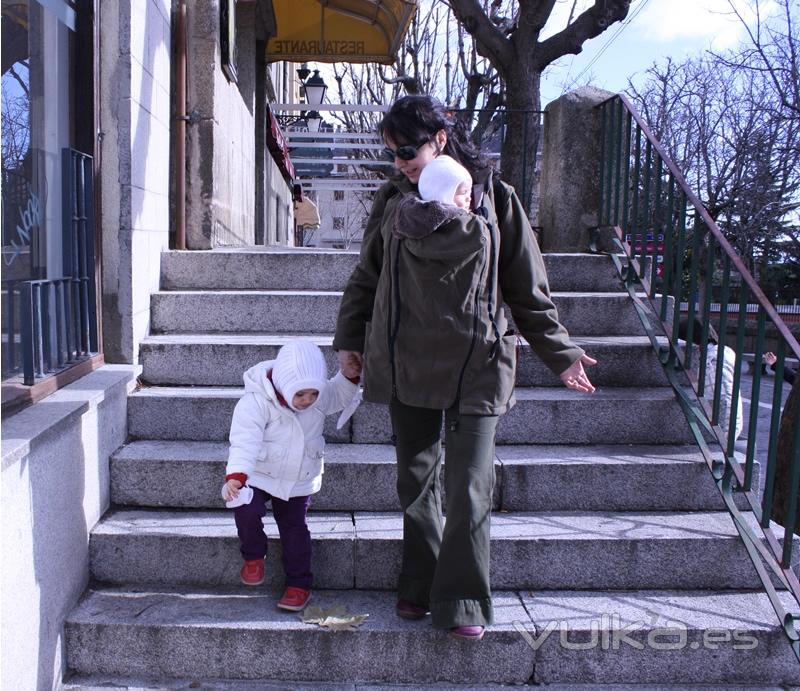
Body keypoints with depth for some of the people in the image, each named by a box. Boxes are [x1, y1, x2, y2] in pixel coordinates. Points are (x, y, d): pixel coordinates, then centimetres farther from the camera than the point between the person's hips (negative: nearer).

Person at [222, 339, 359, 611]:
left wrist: (349, 376, -7)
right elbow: (244, 442, -34)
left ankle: (299, 584, 21)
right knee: (246, 510, -23)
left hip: (299, 480, 3)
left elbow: (338, 397, 13)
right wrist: (235, 476, -49)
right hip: (258, 476, -3)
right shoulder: (255, 402, -27)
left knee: (295, 528, 5)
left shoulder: (319, 397, -10)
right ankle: (253, 556, 8)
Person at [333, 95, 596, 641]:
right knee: (416, 479, 12)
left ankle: (462, 600, 12)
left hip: (476, 365, -3)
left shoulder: (493, 197, 0)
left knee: (470, 488, -2)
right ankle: (420, 587, 28)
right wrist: (349, 339, 13)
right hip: (407, 364, 3)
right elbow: (366, 277, 16)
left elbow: (528, 288, 4)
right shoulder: (393, 201, 7)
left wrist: (560, 352, 4)